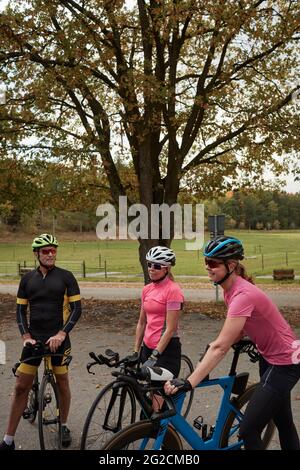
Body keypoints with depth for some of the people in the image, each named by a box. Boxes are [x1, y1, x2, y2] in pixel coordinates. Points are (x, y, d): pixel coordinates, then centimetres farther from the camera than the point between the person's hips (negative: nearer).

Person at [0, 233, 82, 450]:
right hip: (34, 338, 2)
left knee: (62, 382, 9)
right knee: (21, 387, 3)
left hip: (58, 339, -2)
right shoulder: (28, 278, 5)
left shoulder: (66, 276, -4)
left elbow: (77, 308, -6)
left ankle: (64, 426, 32)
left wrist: (61, 334, -15)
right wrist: (26, 336, -6)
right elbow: (20, 310, 8)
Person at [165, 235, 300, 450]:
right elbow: (240, 331, 7)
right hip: (270, 357, 10)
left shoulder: (243, 294, -31)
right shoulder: (230, 290, -2)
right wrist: (210, 354, -7)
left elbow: (220, 347, -37)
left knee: (248, 431, -7)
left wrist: (188, 383, -39)